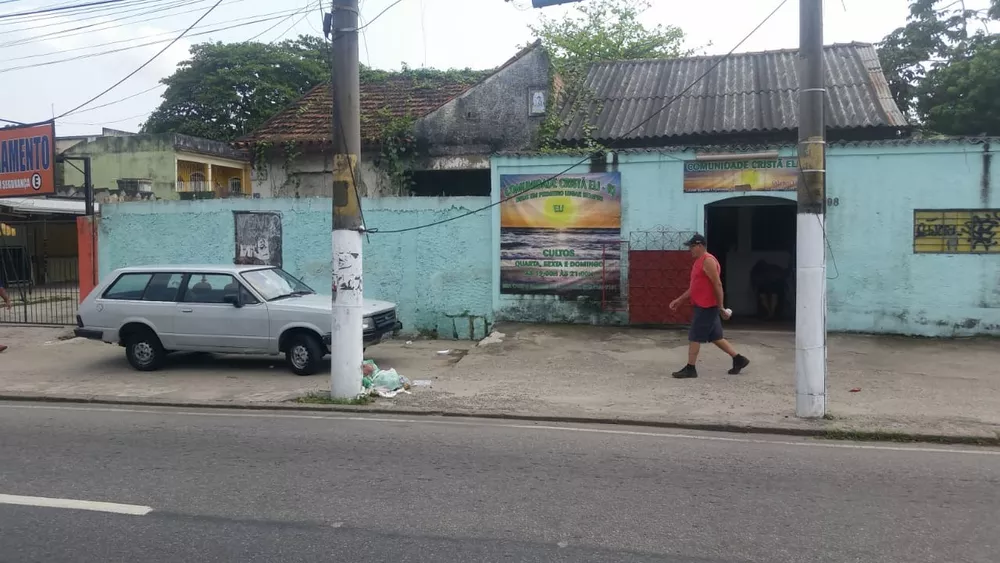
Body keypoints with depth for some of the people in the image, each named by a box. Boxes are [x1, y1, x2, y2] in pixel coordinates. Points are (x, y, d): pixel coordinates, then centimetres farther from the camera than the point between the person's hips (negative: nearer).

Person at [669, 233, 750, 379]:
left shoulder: (708, 261, -15)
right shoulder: (699, 261, 16)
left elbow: (717, 284, -19)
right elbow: (694, 286, 22)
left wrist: (721, 307, -20)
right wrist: (679, 300, 19)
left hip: (706, 307, -10)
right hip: (704, 306, 10)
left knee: (694, 337, -5)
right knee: (715, 337, 14)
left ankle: (690, 369, 1)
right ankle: (739, 359, 21)